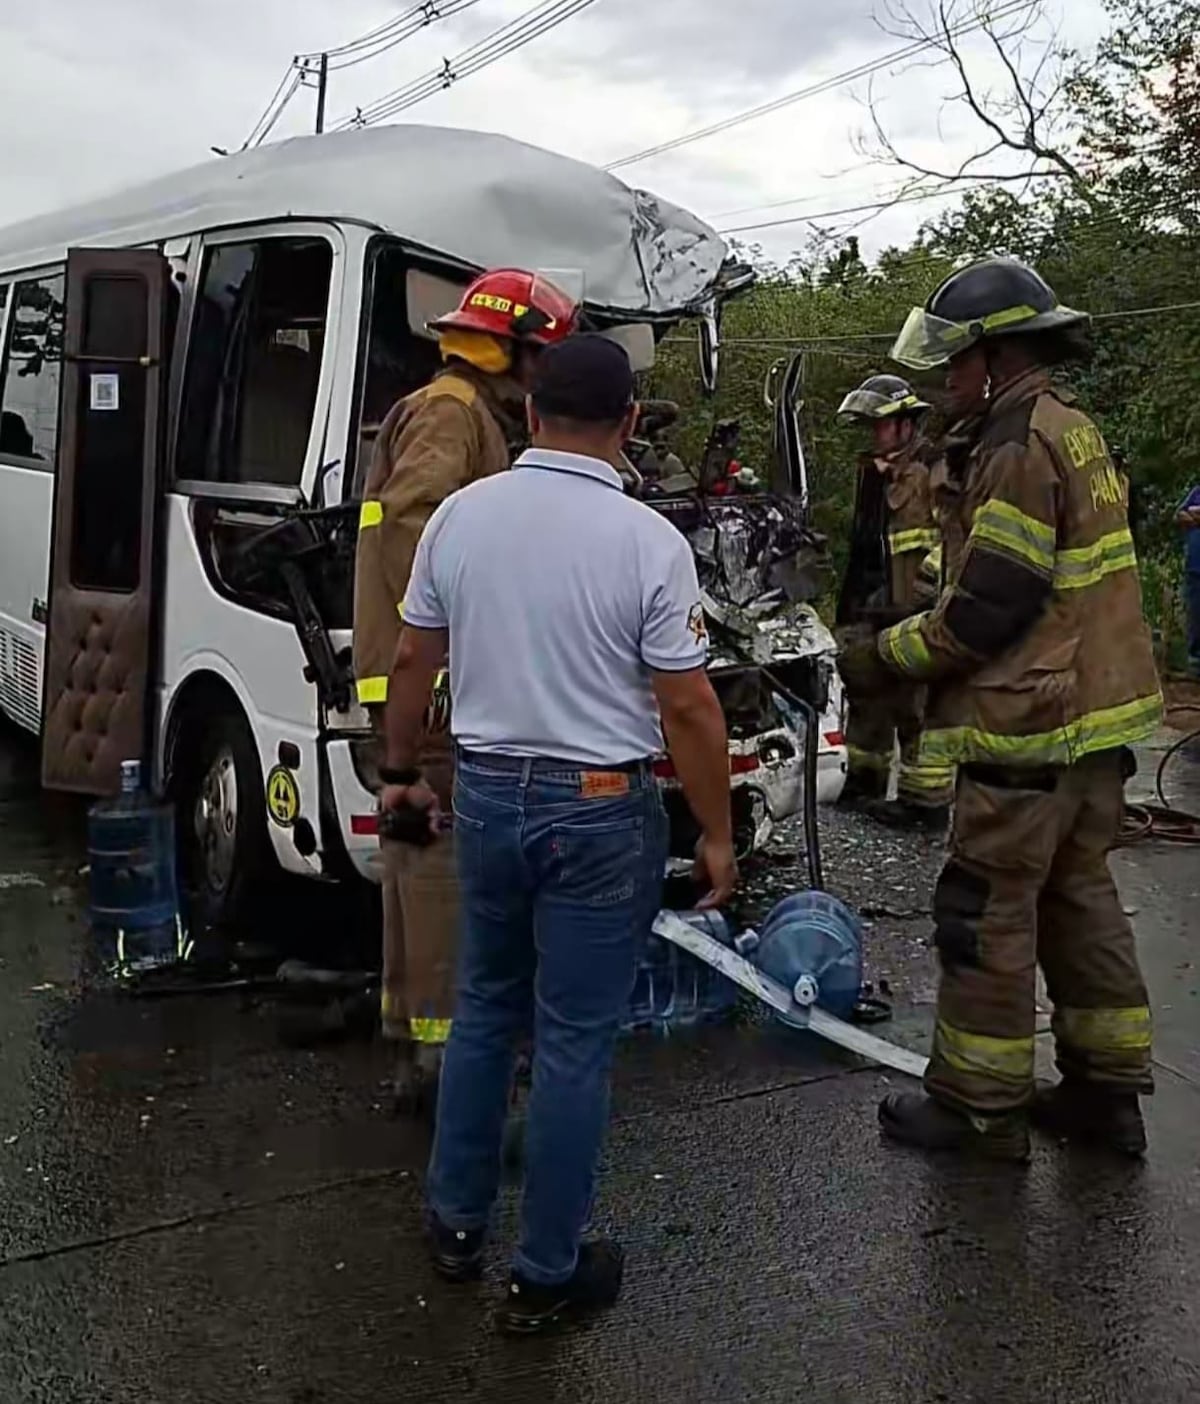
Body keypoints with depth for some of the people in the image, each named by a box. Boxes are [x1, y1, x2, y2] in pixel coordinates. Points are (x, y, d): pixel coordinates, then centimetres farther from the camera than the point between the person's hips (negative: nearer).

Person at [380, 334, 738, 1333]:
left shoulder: (460, 514, -2)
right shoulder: (648, 540, -15)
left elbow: (412, 661, 6)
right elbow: (688, 706, -13)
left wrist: (403, 771, 20)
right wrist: (717, 834, -2)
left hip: (486, 792, 5)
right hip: (600, 808, -4)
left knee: (484, 1010, 21)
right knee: (574, 1041, 6)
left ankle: (456, 1220, 34)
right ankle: (547, 1274, 18)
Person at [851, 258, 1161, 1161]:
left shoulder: (1020, 445, -16)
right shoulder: (1072, 429, 16)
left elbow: (988, 604, -20)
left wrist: (891, 651, -7)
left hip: (1031, 725, -10)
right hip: (1097, 717, 10)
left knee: (987, 912, 0)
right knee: (1078, 897, 16)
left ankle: (980, 1104, 11)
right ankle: (1107, 1088, 26)